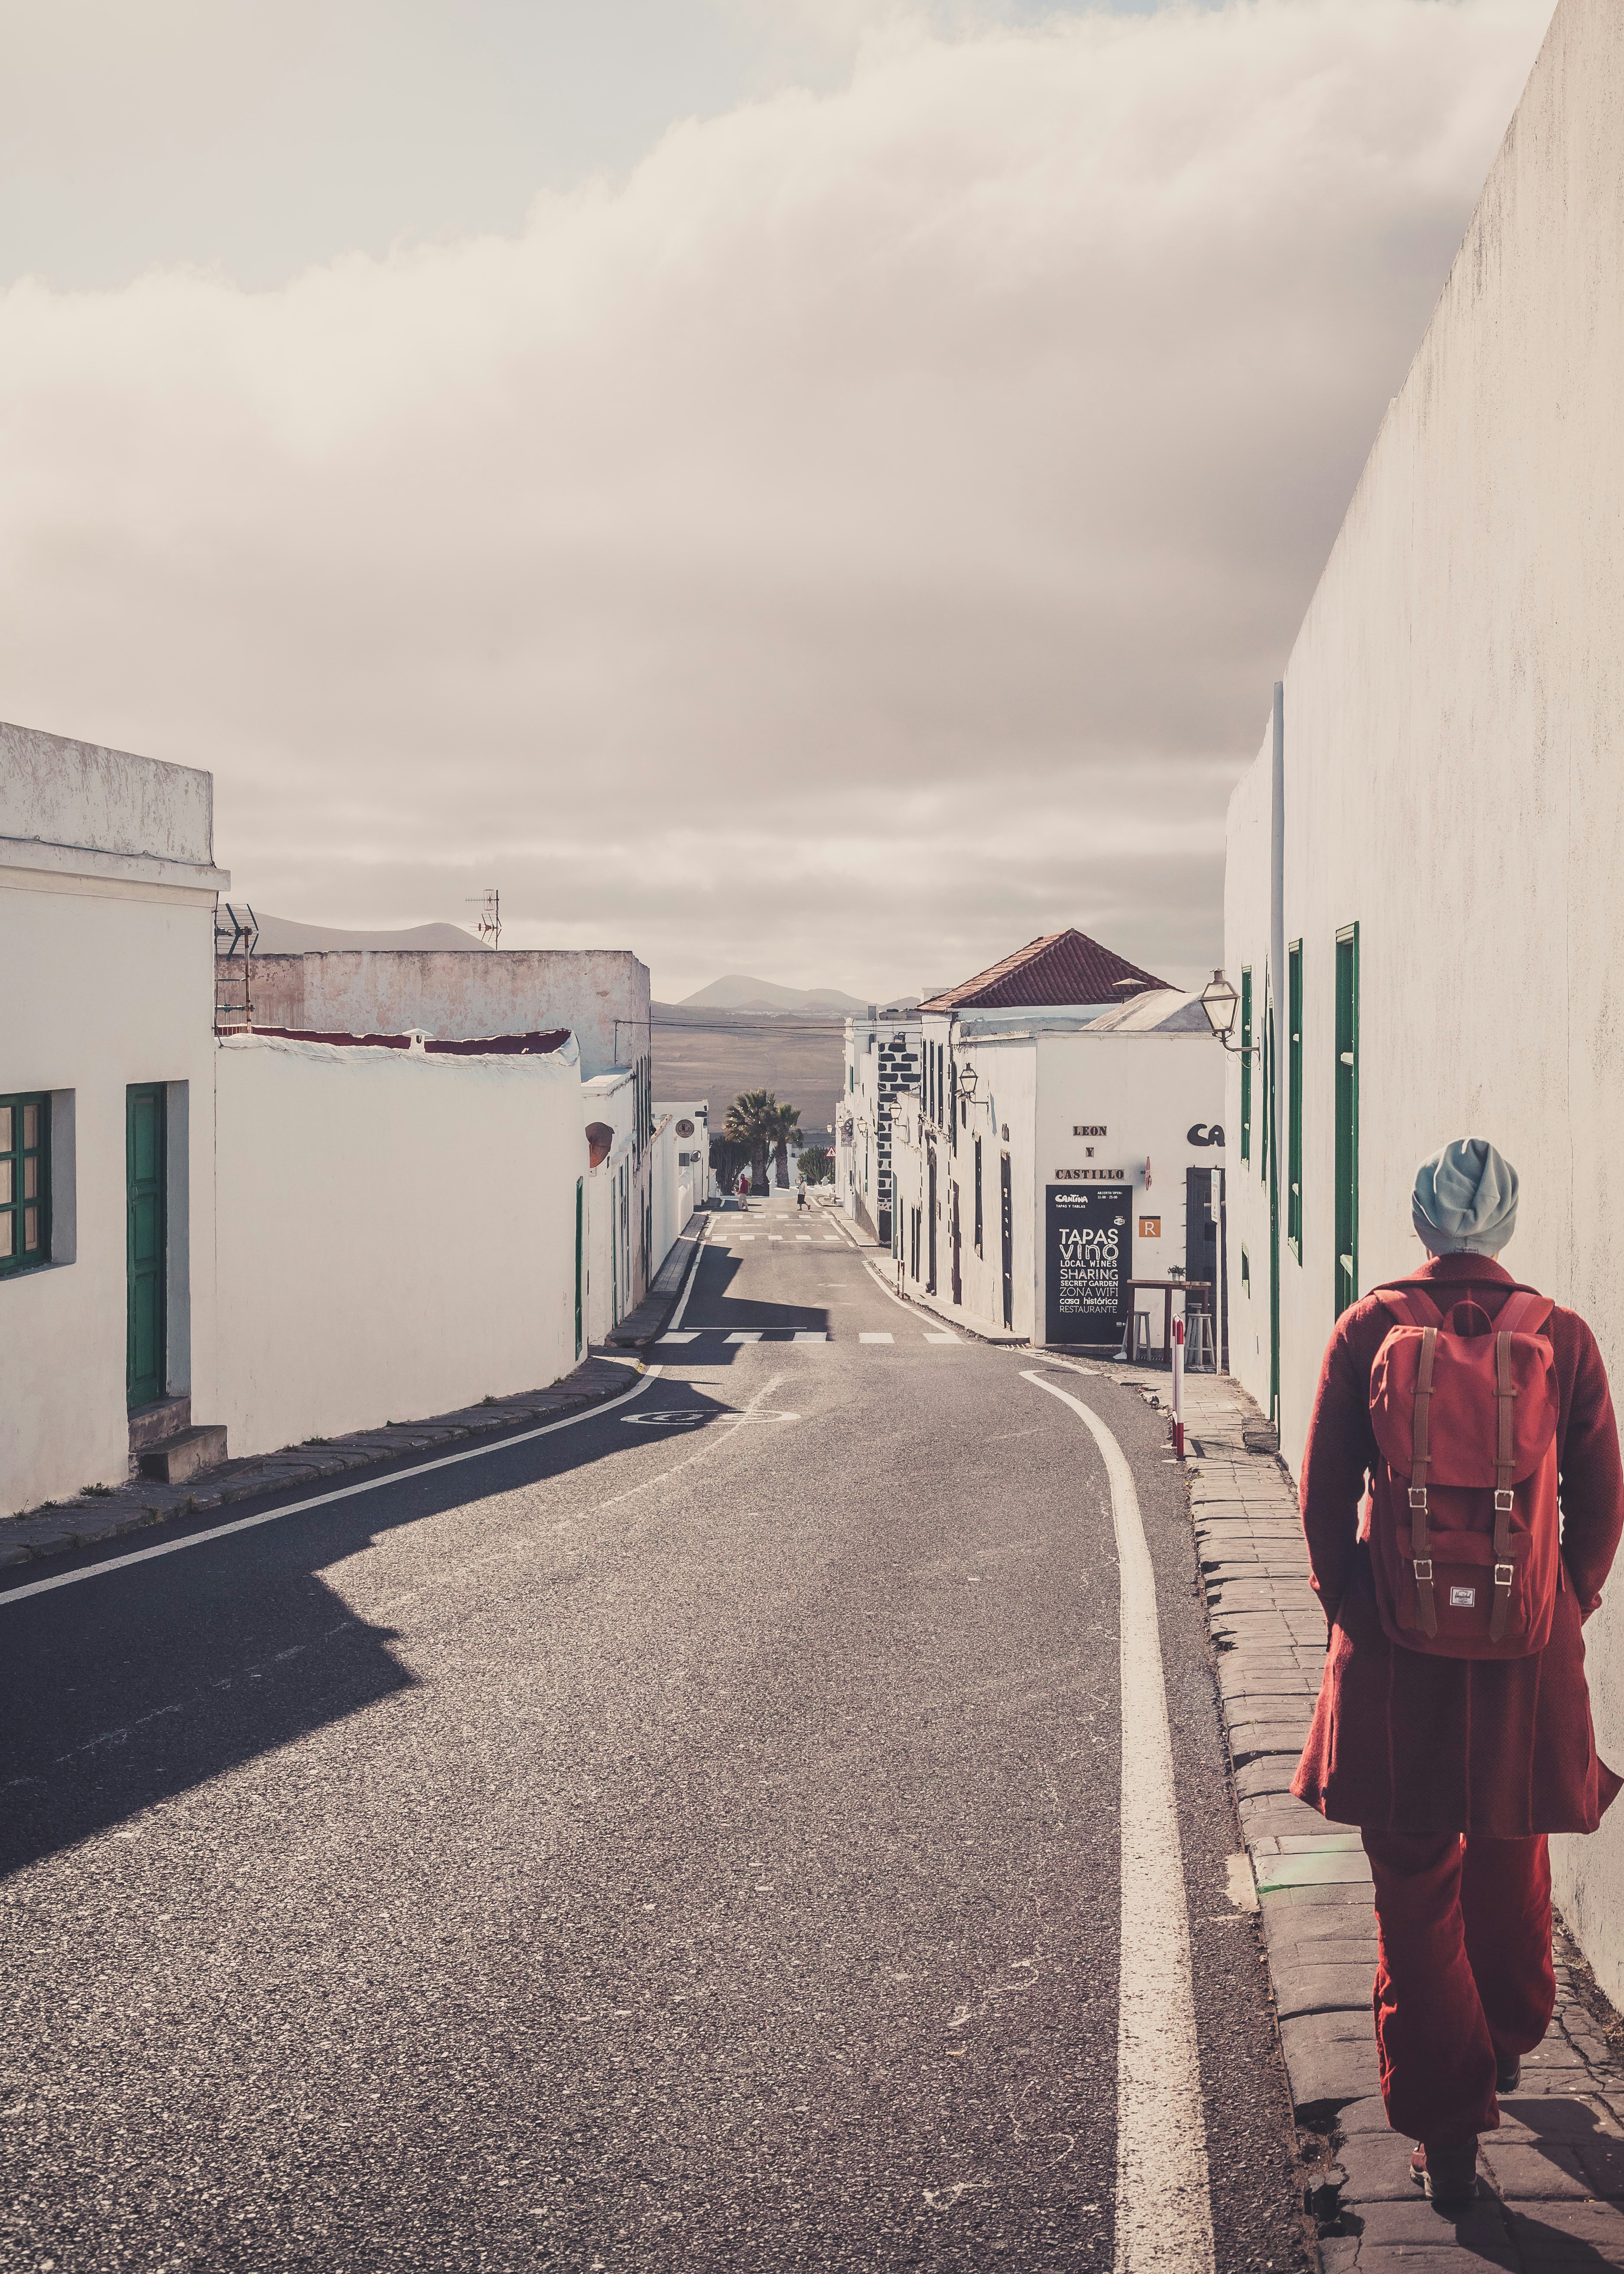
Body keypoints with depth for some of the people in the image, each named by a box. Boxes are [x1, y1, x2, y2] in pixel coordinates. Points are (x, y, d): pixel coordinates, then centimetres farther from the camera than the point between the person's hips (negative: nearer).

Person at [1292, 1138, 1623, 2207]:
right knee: (1512, 1864, 25)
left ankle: (1446, 2123, 13)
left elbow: (1324, 1495, -5)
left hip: (1395, 1649, -2)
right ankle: (1507, 2043, 47)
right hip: (1528, 1651, 2)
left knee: (1415, 1890, 10)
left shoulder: (1366, 1330, -7)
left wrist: (1351, 1610, 8)